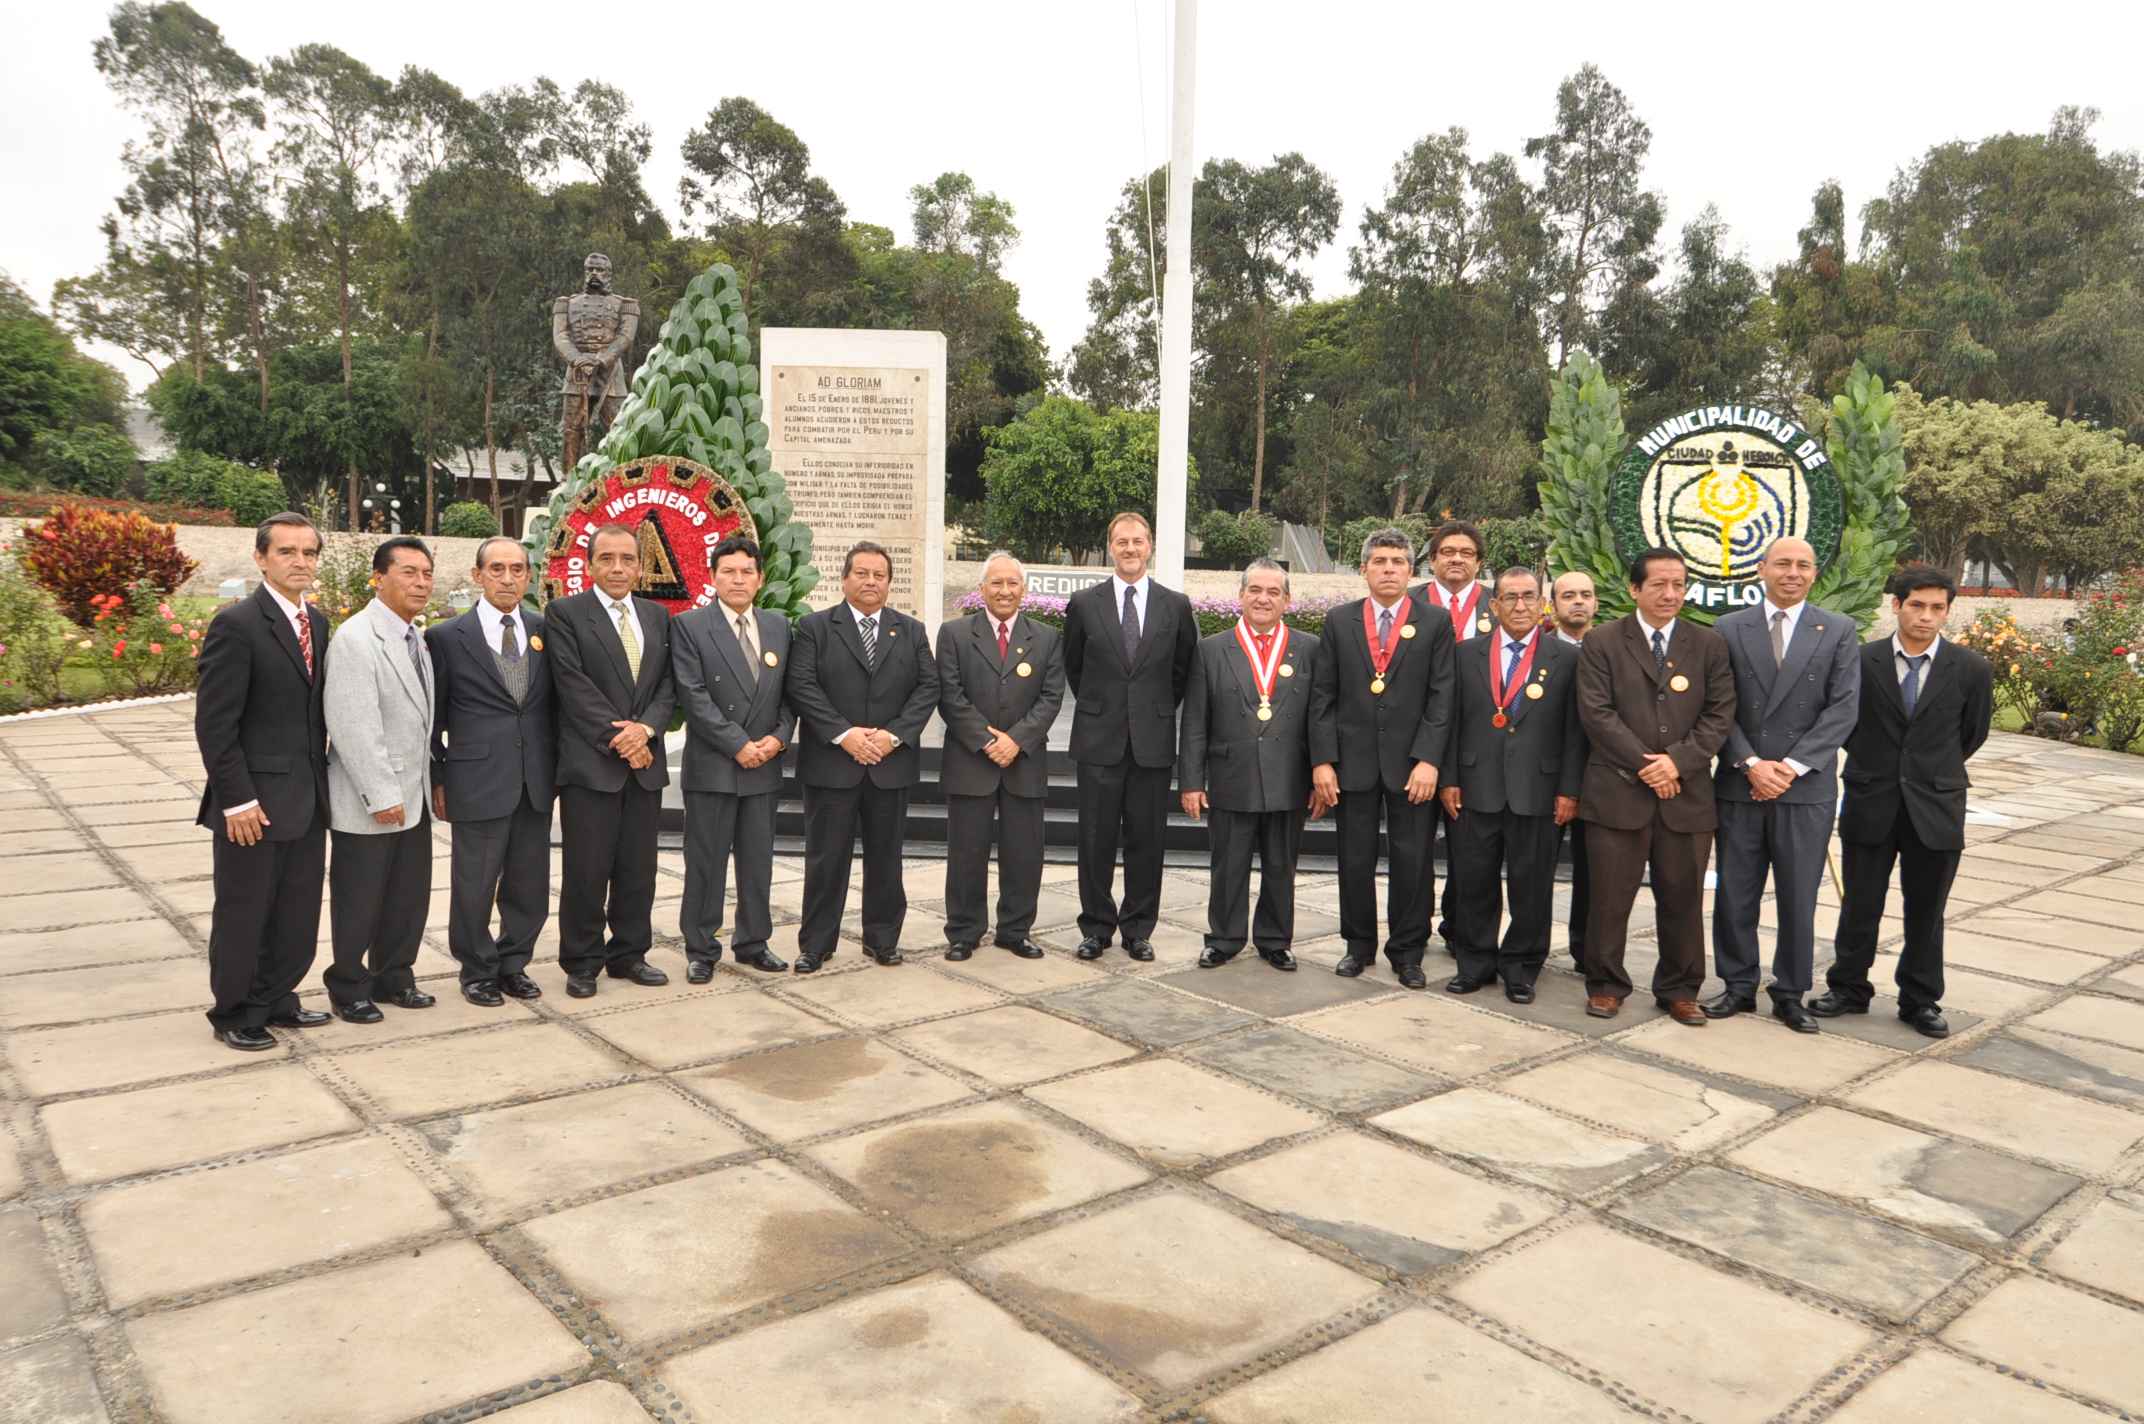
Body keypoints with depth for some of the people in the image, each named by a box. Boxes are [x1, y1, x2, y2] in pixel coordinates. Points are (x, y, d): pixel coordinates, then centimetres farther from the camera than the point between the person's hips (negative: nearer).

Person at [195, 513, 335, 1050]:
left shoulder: (317, 622, 9)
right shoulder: (236, 625, -14)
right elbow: (214, 724, -16)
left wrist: (321, 782, 9)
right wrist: (237, 799, -17)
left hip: (307, 798, 7)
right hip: (255, 801, -7)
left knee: (298, 911, 15)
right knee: (243, 912, 8)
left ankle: (274, 1000, 31)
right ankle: (232, 1012, 24)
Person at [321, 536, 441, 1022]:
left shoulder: (415, 637, 10)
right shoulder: (356, 638, -16)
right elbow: (353, 727, -21)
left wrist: (430, 782, 12)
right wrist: (381, 796, -21)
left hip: (414, 796, 8)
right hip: (369, 801, -8)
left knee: (410, 895, 14)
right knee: (359, 901, 6)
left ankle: (393, 978, 30)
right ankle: (348, 989, 22)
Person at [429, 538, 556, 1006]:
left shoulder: (545, 631, 8)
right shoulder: (447, 637, -2)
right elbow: (433, 718, 2)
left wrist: (558, 769, 8)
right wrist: (437, 781, -1)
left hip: (537, 781, 4)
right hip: (478, 781, -3)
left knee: (530, 881, 11)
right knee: (475, 884, 5)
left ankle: (513, 964, 27)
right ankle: (478, 971, 22)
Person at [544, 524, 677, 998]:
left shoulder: (658, 616, 13)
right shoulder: (565, 613, -1)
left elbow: (669, 683, 8)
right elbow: (573, 684, -10)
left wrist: (646, 727, -10)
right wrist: (615, 736, -14)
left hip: (645, 762, 5)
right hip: (589, 763, -4)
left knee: (638, 869, 10)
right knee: (585, 870, 0)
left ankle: (629, 954, 22)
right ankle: (582, 963, 13)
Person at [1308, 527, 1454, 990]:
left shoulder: (1436, 622, 3)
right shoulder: (1339, 621, 7)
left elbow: (1442, 697, -2)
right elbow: (1322, 696, 5)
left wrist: (1428, 760, -11)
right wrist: (1322, 760, -3)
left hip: (1411, 764, -1)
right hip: (1353, 761, 1)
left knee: (1413, 861, 4)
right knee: (1355, 860, 8)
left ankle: (1407, 951, 18)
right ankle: (1359, 945, 24)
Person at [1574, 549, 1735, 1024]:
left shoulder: (1709, 645, 10)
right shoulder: (1602, 643, 2)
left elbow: (1719, 713, 3)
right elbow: (1596, 713, -6)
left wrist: (1678, 761, -11)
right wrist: (1644, 764, -12)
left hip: (1687, 794, 2)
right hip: (1617, 791, -2)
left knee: (1683, 897, 8)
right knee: (1611, 895, 3)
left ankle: (1679, 990, 23)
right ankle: (1606, 985, 18)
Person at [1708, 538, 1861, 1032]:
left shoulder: (1839, 631, 4)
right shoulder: (1729, 630, 5)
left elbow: (1843, 708, -4)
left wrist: (1792, 766, -12)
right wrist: (1750, 763, -11)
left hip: (1807, 789, -1)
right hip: (1739, 786, 1)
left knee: (1799, 898, 6)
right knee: (1735, 894, 7)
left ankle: (1791, 995, 19)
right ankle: (1739, 987, 20)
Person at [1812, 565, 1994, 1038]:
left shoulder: (1971, 670, -3)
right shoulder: (1861, 661, -5)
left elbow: (1973, 733, 11)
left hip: (1935, 807, 0)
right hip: (1870, 804, 0)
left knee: (1926, 911, 10)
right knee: (1860, 905, 9)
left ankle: (1920, 1000, 24)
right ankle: (1849, 988, 25)